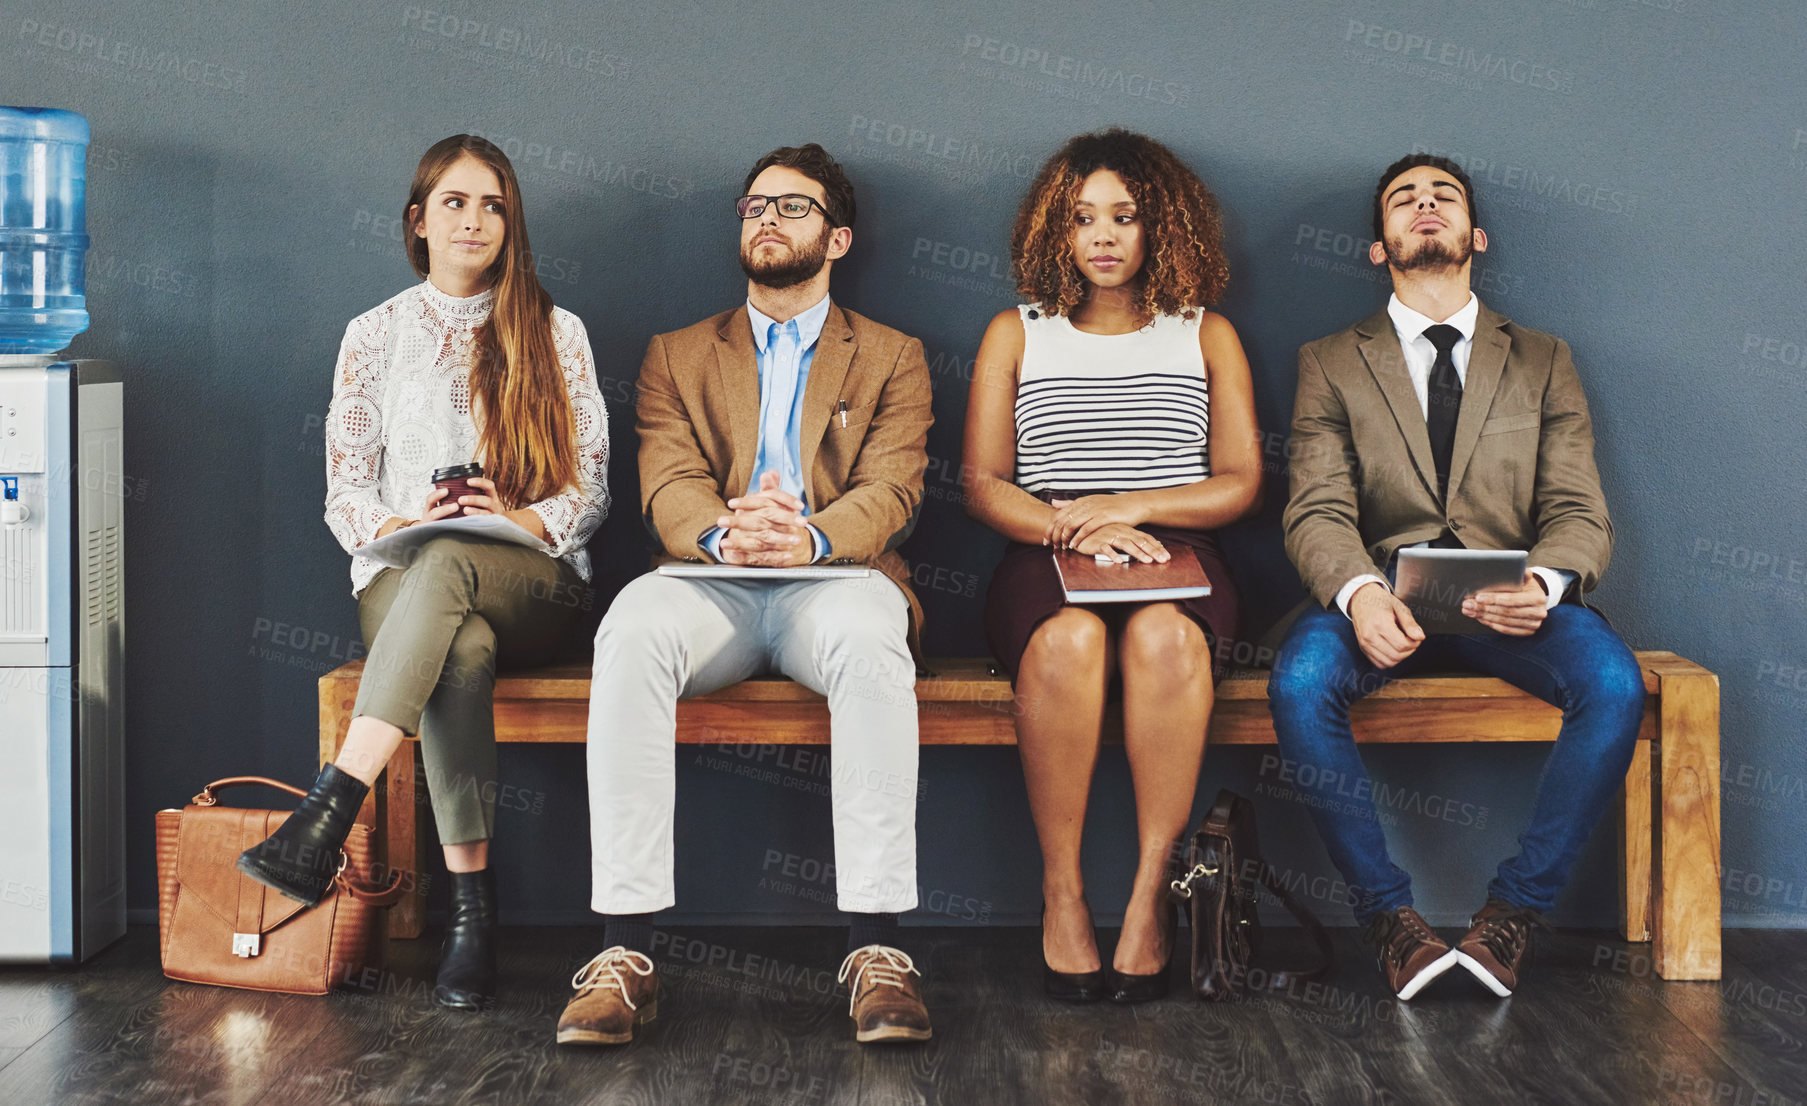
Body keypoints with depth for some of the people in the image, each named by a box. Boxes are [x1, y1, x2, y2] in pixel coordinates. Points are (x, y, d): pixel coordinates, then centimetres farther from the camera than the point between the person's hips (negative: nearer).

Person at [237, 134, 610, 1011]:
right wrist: (399, 526, -12)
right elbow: (344, 493, 10)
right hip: (402, 581, 1)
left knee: (449, 564, -40)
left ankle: (328, 813, -50)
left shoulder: (555, 333, 12)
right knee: (461, 651, -39)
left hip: (534, 583, 0)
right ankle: (470, 900, -39)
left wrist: (521, 522, -14)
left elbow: (591, 488, 7)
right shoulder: (376, 335, 14)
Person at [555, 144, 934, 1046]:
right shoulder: (678, 357, 23)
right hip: (713, 588, 1)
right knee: (633, 626, -35)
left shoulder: (893, 358, 19)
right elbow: (668, 488, 5)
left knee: (868, 634, -39)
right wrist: (725, 533, -21)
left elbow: (891, 490, 2)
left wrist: (810, 537, -23)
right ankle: (625, 949, -37)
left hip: (833, 578, -1)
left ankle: (876, 947, -39)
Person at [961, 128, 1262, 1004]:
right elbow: (982, 484, 10)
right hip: (1045, 554, 0)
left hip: (1175, 550, 0)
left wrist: (1128, 507, -6)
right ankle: (1061, 890, -29)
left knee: (1164, 637, -38)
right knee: (1067, 639, -38)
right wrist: (1075, 531, -9)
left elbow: (1240, 482, 10)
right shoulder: (1016, 334, 19)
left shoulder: (1206, 335, 20)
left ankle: (1151, 891, -32)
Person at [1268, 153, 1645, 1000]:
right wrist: (1358, 593, -24)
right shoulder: (1330, 365, 13)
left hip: (1508, 597, 1)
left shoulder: (1543, 361, 16)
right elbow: (1317, 510, 0)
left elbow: (1578, 510, 6)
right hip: (1381, 592, -1)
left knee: (1614, 683, -30)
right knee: (1298, 683, -33)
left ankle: (1514, 908, -19)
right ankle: (1388, 913, -20)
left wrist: (1544, 583, -20)